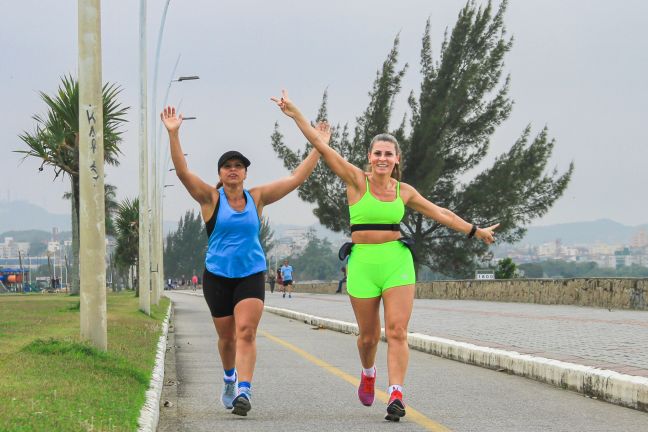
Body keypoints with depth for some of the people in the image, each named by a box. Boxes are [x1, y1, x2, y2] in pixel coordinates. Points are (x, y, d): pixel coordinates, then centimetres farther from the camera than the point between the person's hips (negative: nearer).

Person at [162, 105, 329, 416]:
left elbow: (296, 178, 6)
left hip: (252, 274, 0)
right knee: (226, 337, 11)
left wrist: (318, 147, 3)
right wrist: (173, 134, -26)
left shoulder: (257, 197, 4)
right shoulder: (211, 198, -2)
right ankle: (229, 379, 40)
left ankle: (244, 391, -26)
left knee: (246, 332, -17)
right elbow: (182, 172, -15)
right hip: (217, 276, 0)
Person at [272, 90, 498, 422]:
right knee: (369, 336, 8)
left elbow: (440, 214, 20)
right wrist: (295, 114, -14)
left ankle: (396, 395, -16)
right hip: (362, 262, -1)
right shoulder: (357, 180, 0)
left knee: (397, 332, -11)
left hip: (397, 261, 1)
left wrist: (475, 231, 25)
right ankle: (368, 374, 40)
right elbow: (321, 146, -7)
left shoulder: (404, 191, 8)